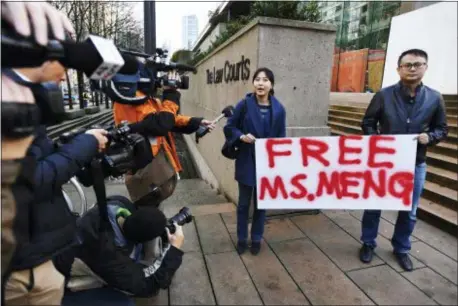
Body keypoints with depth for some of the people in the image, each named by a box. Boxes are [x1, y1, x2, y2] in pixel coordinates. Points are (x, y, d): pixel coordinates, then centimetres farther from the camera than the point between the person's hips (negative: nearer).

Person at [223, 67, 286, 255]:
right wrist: (241, 136, -19)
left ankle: (256, 239, 35)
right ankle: (241, 238, 33)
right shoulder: (245, 104, -8)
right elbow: (229, 127, 0)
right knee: (244, 203, 12)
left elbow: (281, 137, 2)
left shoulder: (278, 109, -4)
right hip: (246, 162, -1)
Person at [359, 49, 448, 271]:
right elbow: (367, 123, 2)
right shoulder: (384, 95, -6)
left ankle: (401, 249, 36)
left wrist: (429, 137, -14)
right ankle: (368, 244, 30)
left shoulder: (434, 98, -1)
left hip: (415, 165, 2)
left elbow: (442, 129, 8)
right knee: (373, 206, 9)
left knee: (409, 211, 14)